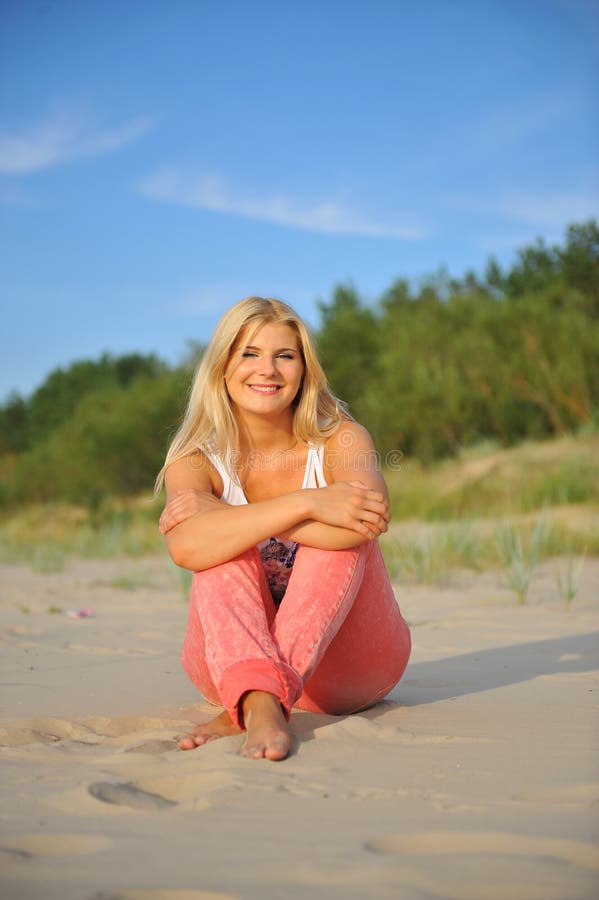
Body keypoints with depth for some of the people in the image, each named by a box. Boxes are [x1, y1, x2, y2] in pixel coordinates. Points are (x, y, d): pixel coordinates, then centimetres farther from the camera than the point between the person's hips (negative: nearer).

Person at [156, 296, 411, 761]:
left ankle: (244, 710, -41)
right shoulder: (195, 462, -8)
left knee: (342, 530, -27)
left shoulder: (342, 441, -9)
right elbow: (186, 546, -33)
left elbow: (371, 521, -34)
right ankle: (258, 703, -50)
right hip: (238, 660, 1)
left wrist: (225, 516, -31)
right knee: (225, 548, -26)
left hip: (348, 662, 0)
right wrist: (304, 504, -39)